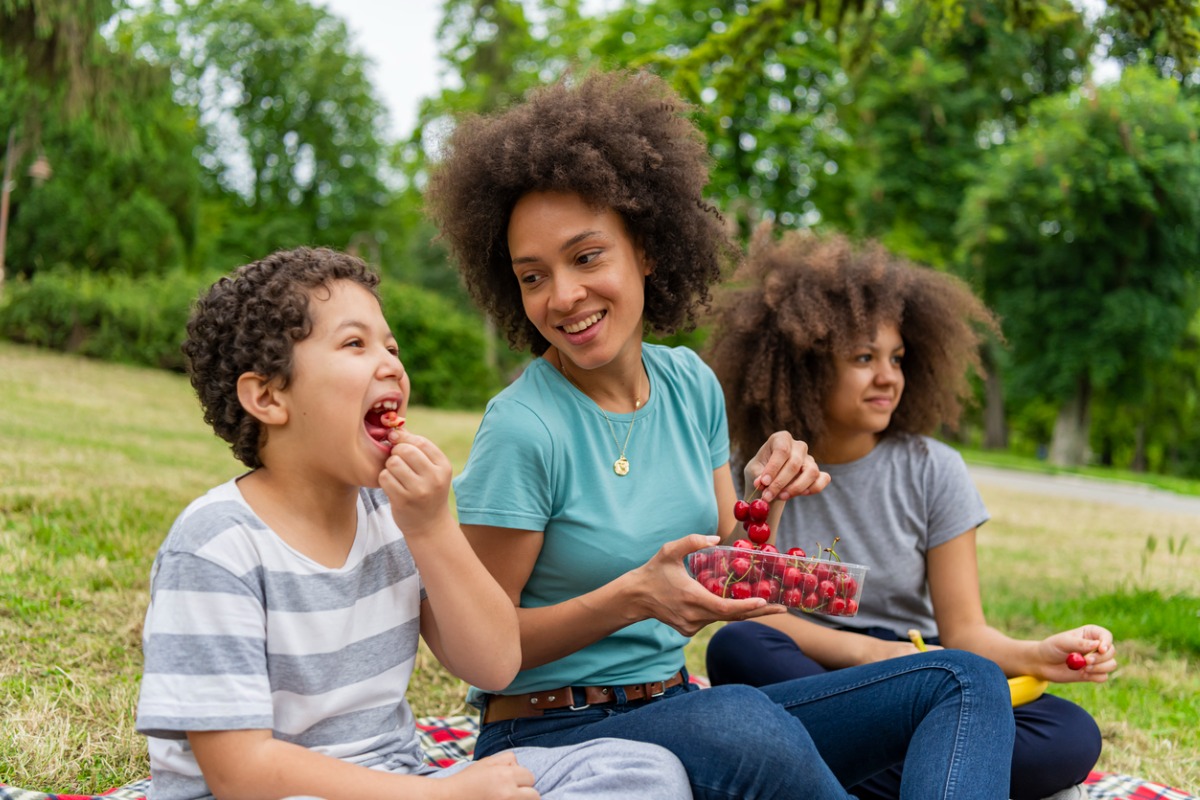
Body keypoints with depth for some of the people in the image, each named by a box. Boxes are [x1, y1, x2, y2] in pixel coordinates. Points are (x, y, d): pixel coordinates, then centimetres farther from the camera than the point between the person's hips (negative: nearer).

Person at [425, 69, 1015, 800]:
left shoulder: (691, 384, 3)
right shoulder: (524, 430, -17)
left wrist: (765, 500, -9)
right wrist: (635, 596, -25)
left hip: (677, 705, 8)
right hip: (549, 733, -7)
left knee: (965, 681, -5)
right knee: (746, 725, -41)